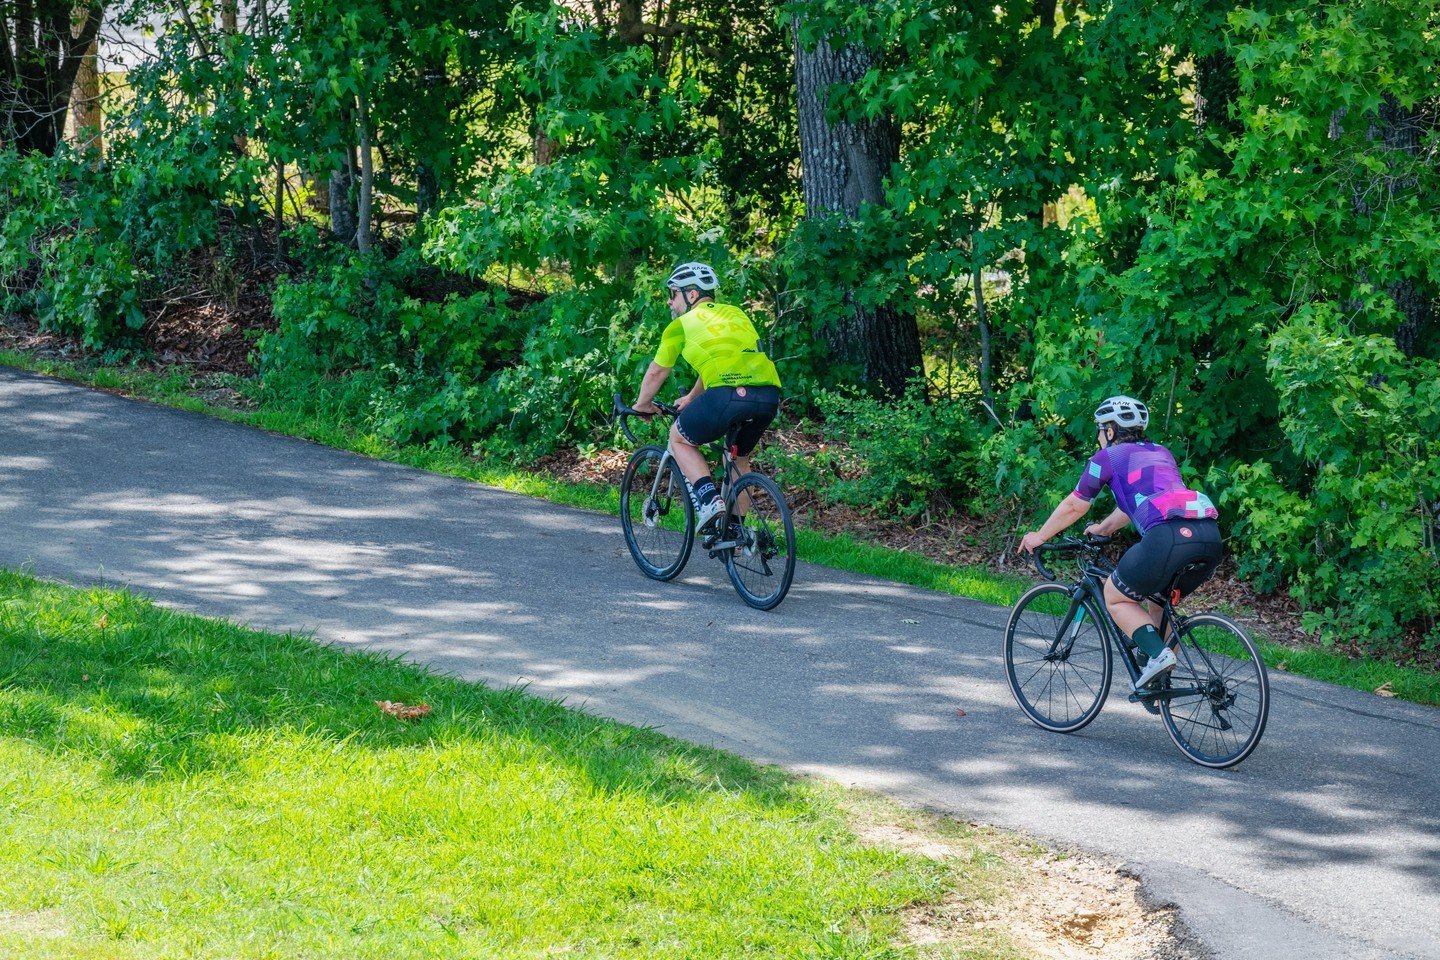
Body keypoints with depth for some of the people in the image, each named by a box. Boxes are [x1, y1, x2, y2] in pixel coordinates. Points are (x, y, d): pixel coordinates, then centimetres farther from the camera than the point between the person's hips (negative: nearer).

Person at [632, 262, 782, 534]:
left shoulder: (682, 324, 14)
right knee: (739, 459, 29)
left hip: (728, 395, -6)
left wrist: (642, 405, 42)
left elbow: (657, 372, 24)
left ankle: (710, 500, 0)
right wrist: (691, 398, 57)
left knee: (679, 439, 18)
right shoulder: (735, 314, 30)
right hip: (769, 396, 6)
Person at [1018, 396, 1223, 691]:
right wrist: (1103, 529, 62)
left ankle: (1157, 654, -9)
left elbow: (1074, 506, 25)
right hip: (1211, 536, 7)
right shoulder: (1160, 453, 33)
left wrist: (1039, 536, 39)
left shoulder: (1108, 456, 16)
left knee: (1116, 598, 12)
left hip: (1169, 534, -7)